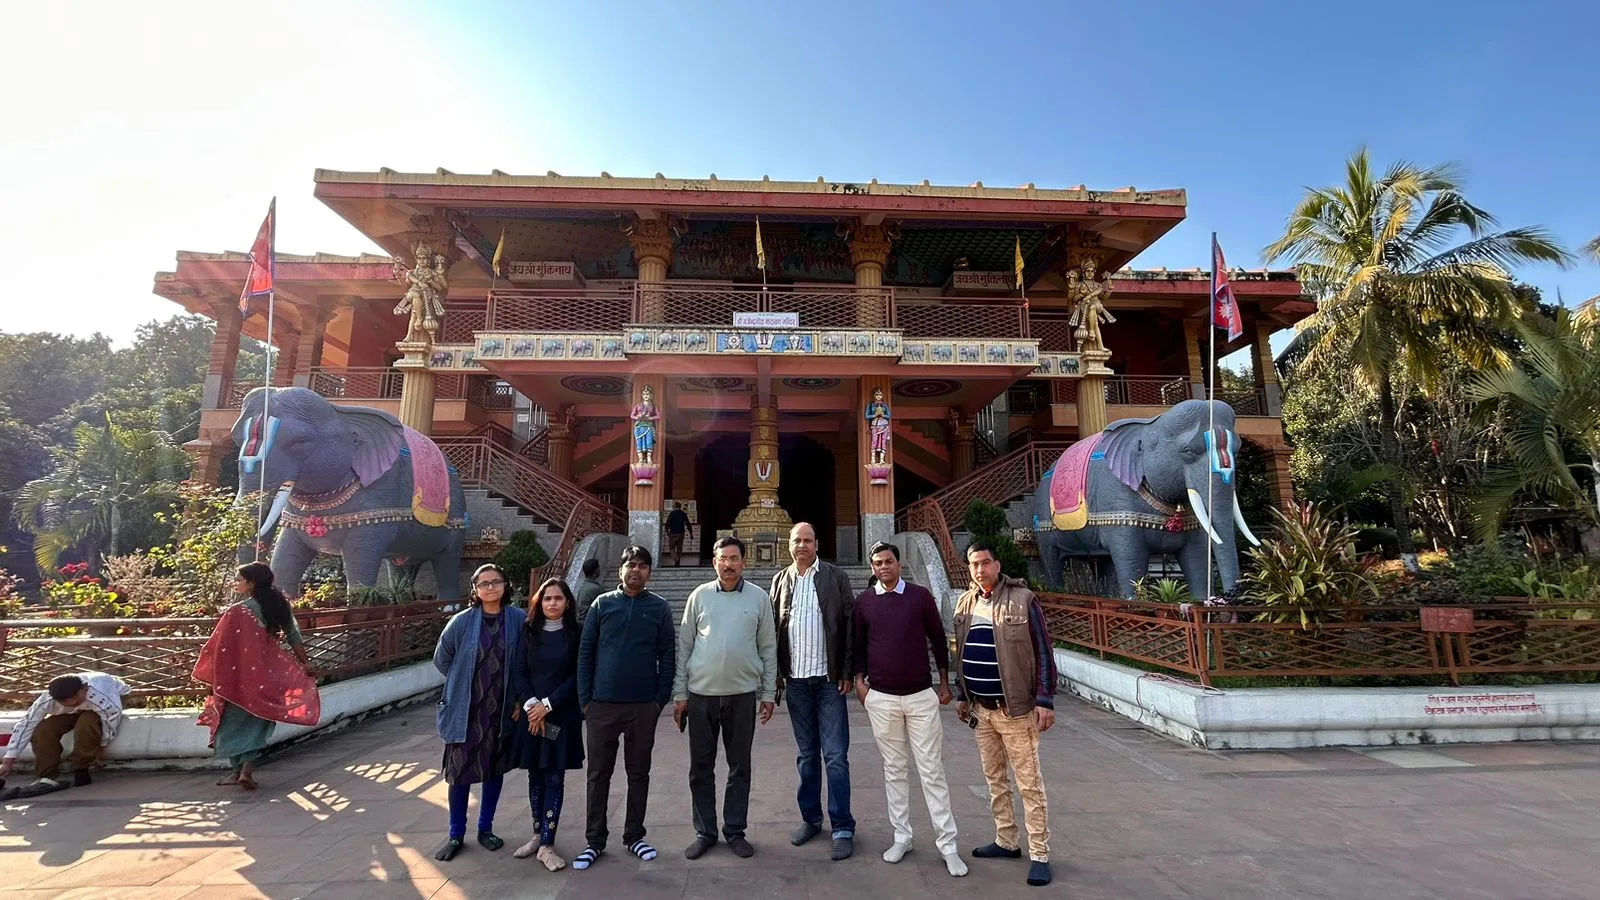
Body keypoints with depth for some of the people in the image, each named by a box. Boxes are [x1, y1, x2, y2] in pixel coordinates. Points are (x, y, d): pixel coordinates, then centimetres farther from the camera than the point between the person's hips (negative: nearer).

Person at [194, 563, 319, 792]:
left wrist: (204, 673, 2)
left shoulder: (237, 611, -16)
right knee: (256, 722, 15)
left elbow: (219, 648, -12)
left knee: (234, 720, 14)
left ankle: (238, 769, 21)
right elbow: (294, 637, 5)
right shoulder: (280, 606, -1)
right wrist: (305, 664, 15)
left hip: (239, 675, -4)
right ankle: (247, 769, 5)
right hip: (267, 675, 4)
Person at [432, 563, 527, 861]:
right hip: (465, 709, -1)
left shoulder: (519, 620, -9)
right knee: (460, 771, 7)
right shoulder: (462, 622, -10)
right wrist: (463, 684, 7)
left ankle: (485, 828, 31)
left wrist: (514, 692, 2)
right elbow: (441, 659, 5)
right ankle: (456, 834, 26)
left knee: (495, 769, 13)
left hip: (501, 708, 1)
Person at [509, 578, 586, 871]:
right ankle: (538, 834, 26)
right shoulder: (529, 632, 4)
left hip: (562, 715, -2)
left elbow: (577, 676, -6)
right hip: (531, 713, 2)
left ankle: (547, 845, 7)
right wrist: (530, 703, -13)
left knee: (554, 777, 0)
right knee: (535, 775, 11)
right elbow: (518, 671, 0)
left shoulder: (575, 634, -3)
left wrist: (548, 704, -12)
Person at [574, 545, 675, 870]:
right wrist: (585, 698, -2)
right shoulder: (602, 604, 1)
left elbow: (668, 656, 1)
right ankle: (595, 840, 23)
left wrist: (661, 699, -3)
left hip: (644, 706, 0)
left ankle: (634, 836, 26)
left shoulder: (659, 608, 0)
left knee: (639, 773, 11)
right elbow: (585, 653, 2)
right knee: (599, 774, 9)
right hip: (602, 705, 0)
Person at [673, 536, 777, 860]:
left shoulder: (759, 598, 0)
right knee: (701, 768, 10)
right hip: (701, 694, 1)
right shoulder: (700, 595, 1)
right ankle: (705, 832, 26)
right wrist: (680, 694, 1)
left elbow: (768, 648, 4)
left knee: (740, 767, 11)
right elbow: (684, 646, 3)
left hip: (742, 694, 0)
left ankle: (735, 831, 26)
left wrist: (769, 694, 2)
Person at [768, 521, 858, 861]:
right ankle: (810, 818, 28)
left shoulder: (835, 577, -1)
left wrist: (847, 672, -8)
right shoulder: (780, 581, 8)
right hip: (796, 680, 3)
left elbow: (850, 624, -4)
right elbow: (773, 628, 6)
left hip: (829, 679, -3)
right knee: (806, 755, 14)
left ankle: (843, 828, 10)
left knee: (835, 756, 0)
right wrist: (777, 673, 0)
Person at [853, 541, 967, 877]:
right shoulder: (864, 602, 0)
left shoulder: (920, 596, -2)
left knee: (932, 771, 3)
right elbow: (859, 645, 10)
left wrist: (944, 683, 7)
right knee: (894, 770, 11)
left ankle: (947, 843, 12)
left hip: (921, 696, -1)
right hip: (881, 698, 1)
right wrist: (860, 680, 2)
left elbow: (938, 640, 5)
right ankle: (902, 836, 23)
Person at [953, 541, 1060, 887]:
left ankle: (1040, 855, 14)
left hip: (1015, 709, -6)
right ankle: (1006, 842, 32)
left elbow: (1043, 651, -11)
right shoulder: (965, 603, 7)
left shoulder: (1022, 599, -11)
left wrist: (1045, 700, -14)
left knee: (1030, 785, 3)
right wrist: (961, 696, 16)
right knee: (994, 780, 17)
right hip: (980, 710, 6)